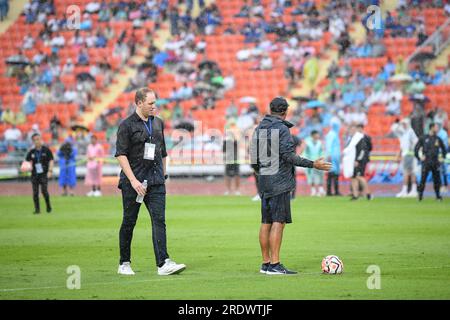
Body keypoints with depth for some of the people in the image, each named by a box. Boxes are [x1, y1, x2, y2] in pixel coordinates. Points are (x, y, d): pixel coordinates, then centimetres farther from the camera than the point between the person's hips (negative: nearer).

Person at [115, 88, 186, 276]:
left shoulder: (158, 123, 14)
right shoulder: (127, 125, -4)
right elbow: (121, 154, -10)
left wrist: (163, 176, 20)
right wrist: (133, 180, -17)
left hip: (155, 182, 4)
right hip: (132, 182, -4)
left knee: (159, 220, -9)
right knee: (129, 223, 4)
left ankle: (163, 264, -17)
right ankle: (124, 264, 16)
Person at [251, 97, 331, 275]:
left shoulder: (259, 128, 12)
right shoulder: (282, 129, -10)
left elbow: (254, 158, 14)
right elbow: (289, 155, -17)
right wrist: (313, 165, -13)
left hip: (264, 181, 7)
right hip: (280, 181, -7)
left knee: (266, 223, 9)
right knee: (278, 222, -8)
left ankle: (266, 263, 11)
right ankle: (275, 265, -12)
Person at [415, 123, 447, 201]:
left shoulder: (438, 139, 9)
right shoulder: (423, 138, 1)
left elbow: (444, 149, 22)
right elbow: (416, 149, 6)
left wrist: (442, 158, 15)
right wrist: (419, 158, 1)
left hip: (435, 163, 3)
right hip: (426, 162, -3)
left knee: (437, 180, 2)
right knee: (423, 179, -6)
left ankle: (438, 196, 10)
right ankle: (420, 194, 3)